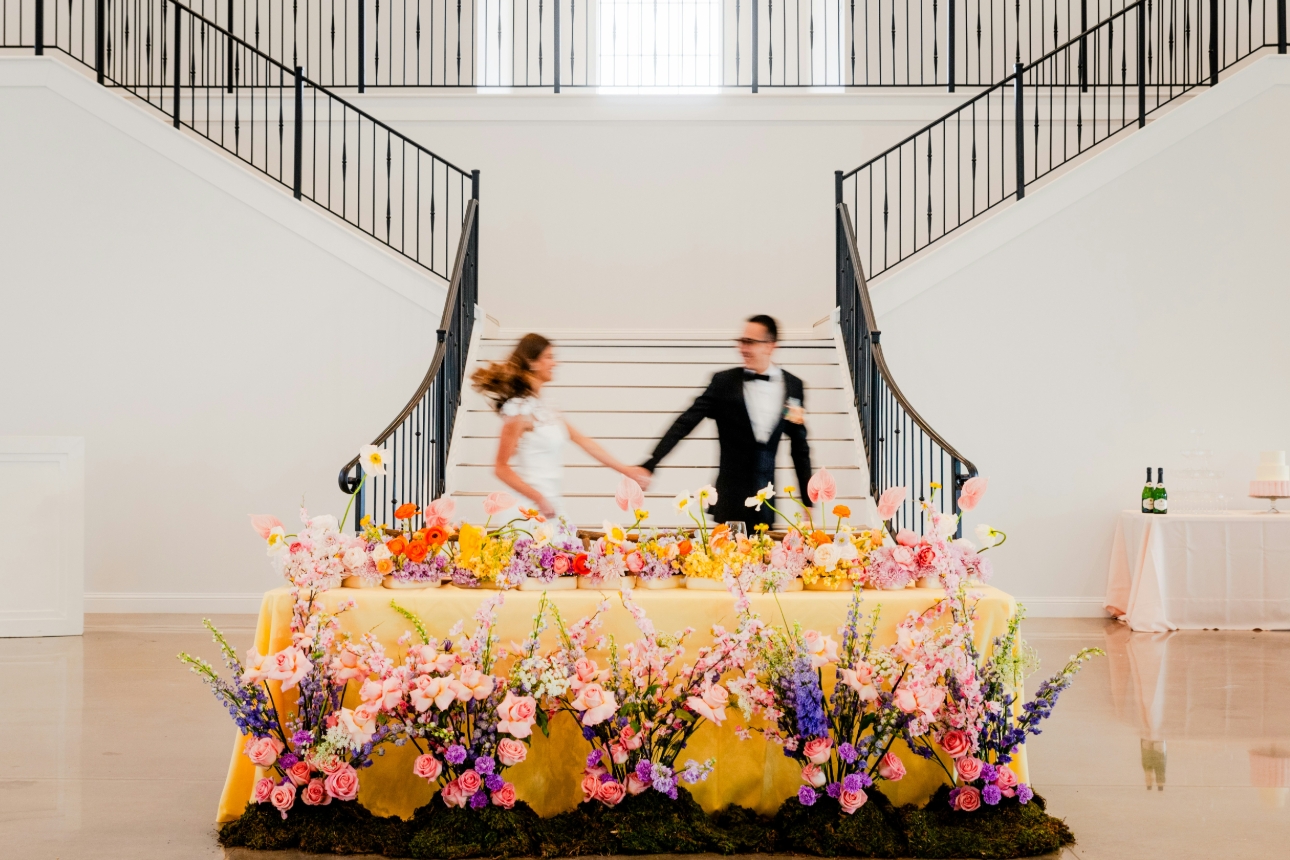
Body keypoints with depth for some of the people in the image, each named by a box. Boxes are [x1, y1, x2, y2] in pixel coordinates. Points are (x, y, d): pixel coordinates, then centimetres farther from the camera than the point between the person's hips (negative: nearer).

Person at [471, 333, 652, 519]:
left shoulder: (545, 409, 14)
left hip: (554, 506, 8)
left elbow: (583, 441, 18)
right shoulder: (520, 410, -12)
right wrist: (538, 498, -20)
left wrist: (625, 469, 18)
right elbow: (501, 468, -14)